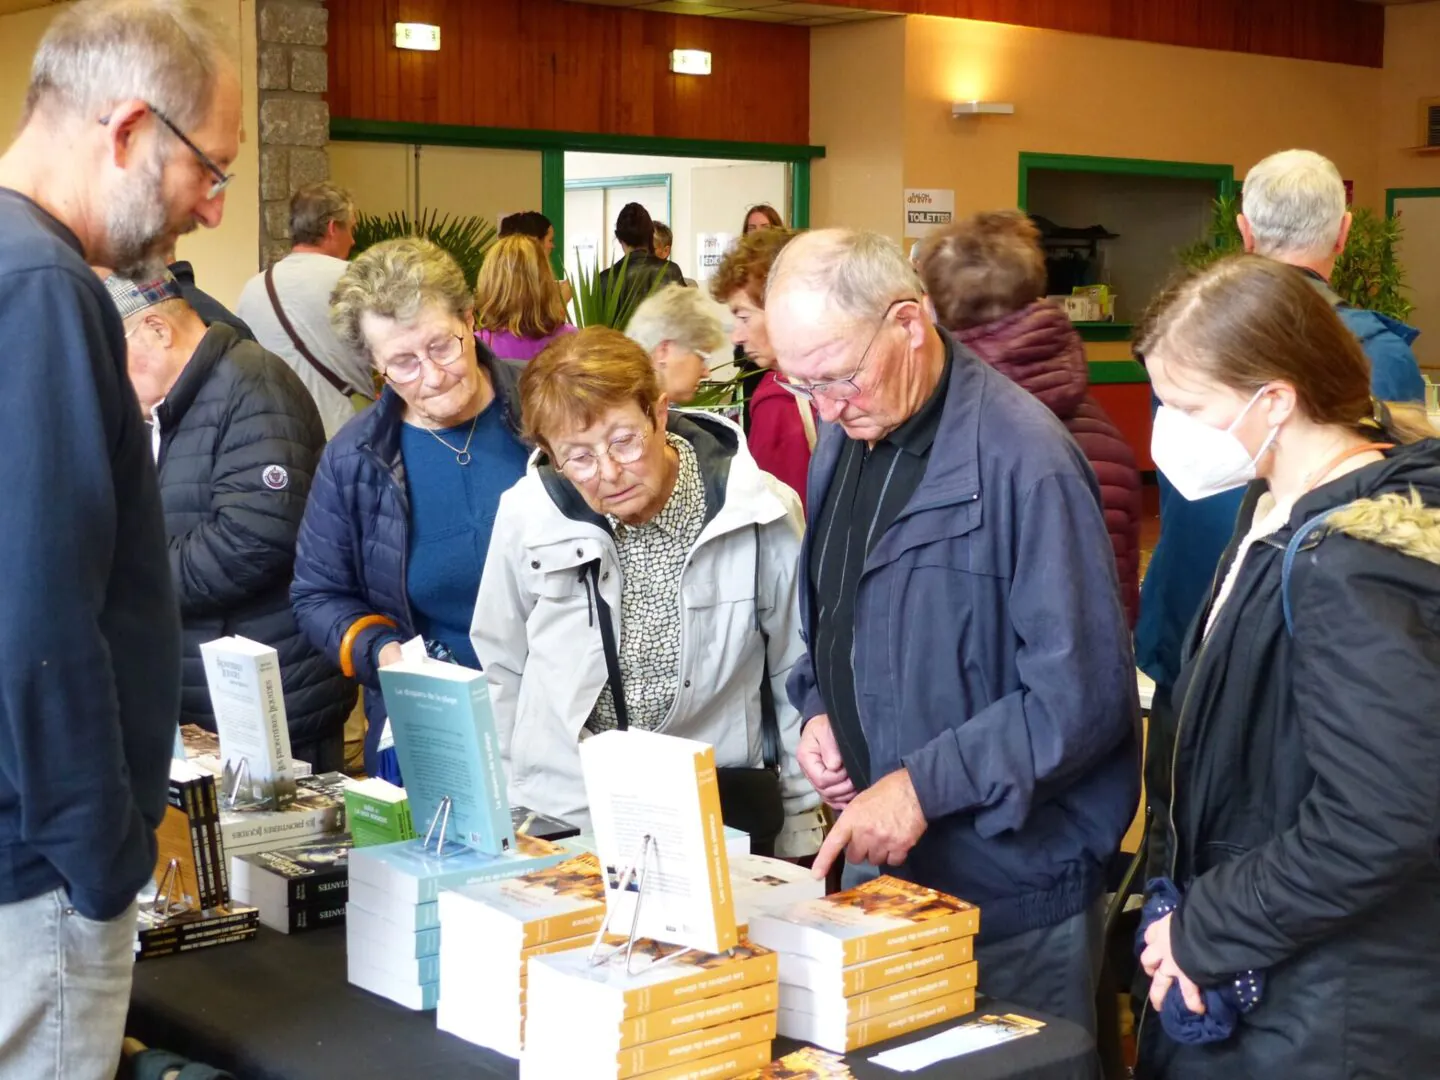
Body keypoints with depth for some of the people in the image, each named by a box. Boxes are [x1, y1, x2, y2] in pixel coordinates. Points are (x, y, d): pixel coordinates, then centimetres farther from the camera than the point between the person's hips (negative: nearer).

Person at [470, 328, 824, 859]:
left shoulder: (760, 512, -11)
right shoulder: (527, 515, -8)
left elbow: (795, 683, 1)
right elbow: (502, 671, 7)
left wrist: (799, 842, 6)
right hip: (559, 823, 1)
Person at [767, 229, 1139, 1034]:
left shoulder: (1023, 459, -21)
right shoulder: (848, 435, 5)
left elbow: (1084, 691, -22)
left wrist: (925, 785, -22)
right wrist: (821, 708, 1)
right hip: (876, 858, 8)